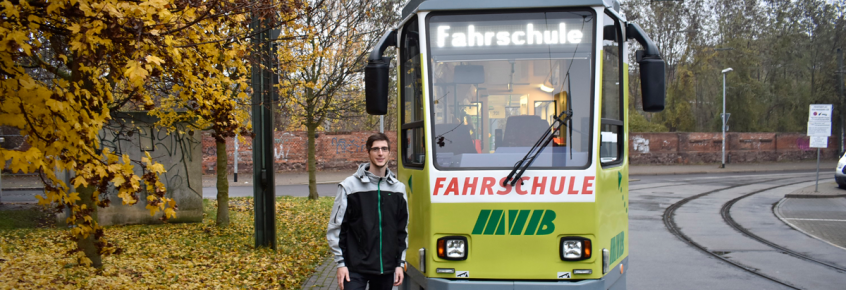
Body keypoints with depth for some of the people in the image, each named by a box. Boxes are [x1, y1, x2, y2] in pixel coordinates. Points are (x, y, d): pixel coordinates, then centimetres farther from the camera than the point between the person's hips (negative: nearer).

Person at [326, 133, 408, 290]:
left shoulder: (398, 188, 8)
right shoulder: (349, 186, -3)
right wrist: (341, 263, -6)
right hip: (356, 267, -4)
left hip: (386, 269, 4)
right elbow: (335, 227, -2)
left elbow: (402, 230, 14)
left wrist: (400, 263, 9)